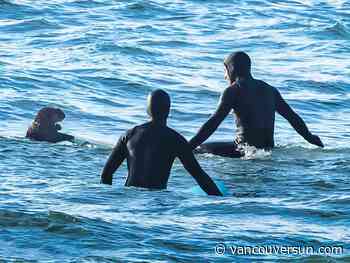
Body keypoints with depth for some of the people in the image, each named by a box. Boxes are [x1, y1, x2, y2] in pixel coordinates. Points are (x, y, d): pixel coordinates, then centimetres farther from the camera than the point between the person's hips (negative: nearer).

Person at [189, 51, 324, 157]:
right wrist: (310, 138, 28)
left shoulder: (233, 91, -6)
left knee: (199, 149, -4)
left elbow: (213, 123, -13)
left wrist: (189, 147, -14)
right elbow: (292, 117, 15)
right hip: (268, 149, 8)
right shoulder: (269, 89, 12)